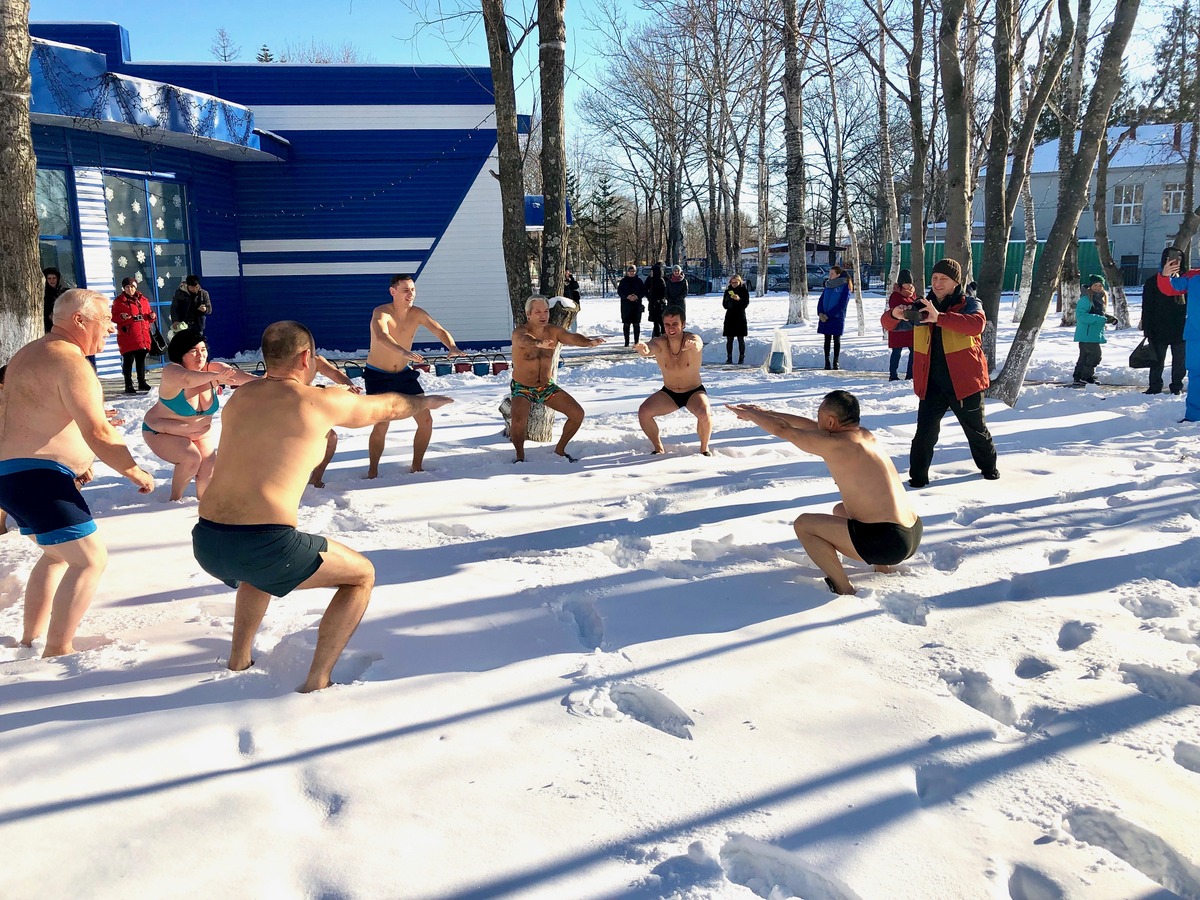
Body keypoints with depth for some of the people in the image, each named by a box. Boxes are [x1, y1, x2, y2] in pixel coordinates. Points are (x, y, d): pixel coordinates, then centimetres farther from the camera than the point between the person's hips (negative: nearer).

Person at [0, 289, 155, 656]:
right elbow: (99, 433, -22)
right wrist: (135, 472, -11)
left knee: (58, 554, 25)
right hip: (38, 479, -11)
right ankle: (57, 651, -7)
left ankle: (30, 639, 31)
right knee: (90, 559, -8)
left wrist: (76, 461, 24)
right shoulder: (70, 361, -15)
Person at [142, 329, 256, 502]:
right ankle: (175, 499, -2)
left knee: (208, 472, -9)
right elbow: (187, 379, -51)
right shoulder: (171, 371, -27)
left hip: (200, 434, 5)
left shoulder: (213, 369, -15)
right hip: (163, 433, -4)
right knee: (191, 458, -26)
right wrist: (215, 376, -67)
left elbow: (240, 376, -31)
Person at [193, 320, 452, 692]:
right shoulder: (323, 402, 0)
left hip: (206, 544, 7)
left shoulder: (239, 397, 15)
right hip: (262, 546, -7)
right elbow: (389, 407, 19)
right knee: (362, 575, 15)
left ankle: (240, 659, 40)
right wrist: (425, 401, 39)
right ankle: (317, 682, 9)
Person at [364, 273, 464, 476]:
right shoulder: (381, 313, -20)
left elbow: (440, 331, -14)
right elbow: (381, 336, -41)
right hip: (377, 376, -5)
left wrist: (452, 347, -37)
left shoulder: (417, 314, -4)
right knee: (382, 424, -15)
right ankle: (372, 472, 2)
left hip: (404, 374, 6)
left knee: (426, 421, 1)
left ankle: (416, 467, 17)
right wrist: (405, 352, -59)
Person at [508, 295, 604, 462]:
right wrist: (538, 343, -68)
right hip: (522, 388, -5)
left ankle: (560, 449, 18)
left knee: (577, 413, -4)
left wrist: (589, 342, -47)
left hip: (547, 386, 5)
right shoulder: (520, 332, -20)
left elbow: (571, 337, -24)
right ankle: (520, 455, -2)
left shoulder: (554, 331, -6)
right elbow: (525, 340, -44)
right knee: (519, 421, -31)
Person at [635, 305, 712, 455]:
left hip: (694, 392, -2)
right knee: (643, 412, -19)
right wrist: (643, 350, -67)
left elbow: (697, 344, -46)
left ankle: (704, 448, -2)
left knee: (705, 414, -31)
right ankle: (659, 448, 4)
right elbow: (649, 349, -41)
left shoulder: (694, 339, -21)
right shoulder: (659, 343, -17)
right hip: (668, 393, 2)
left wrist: (692, 346, -72)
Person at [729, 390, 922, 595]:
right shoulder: (865, 435, 11)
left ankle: (844, 590, -1)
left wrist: (749, 414, 16)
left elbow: (783, 430, -1)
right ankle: (883, 569, 25)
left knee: (803, 524, -2)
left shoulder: (835, 444, -13)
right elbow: (810, 425, 23)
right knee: (840, 510, 33)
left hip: (887, 542, -9)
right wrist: (766, 412, 29)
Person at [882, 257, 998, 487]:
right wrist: (895, 314, -23)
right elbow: (888, 324, 4)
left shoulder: (969, 305, -7)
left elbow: (977, 324, -29)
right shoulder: (922, 307, 6)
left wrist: (939, 317, -42)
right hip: (931, 384, 2)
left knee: (976, 429, 16)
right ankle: (918, 475, 7)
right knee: (925, 431, -6)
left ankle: (988, 466, 39)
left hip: (964, 382, -2)